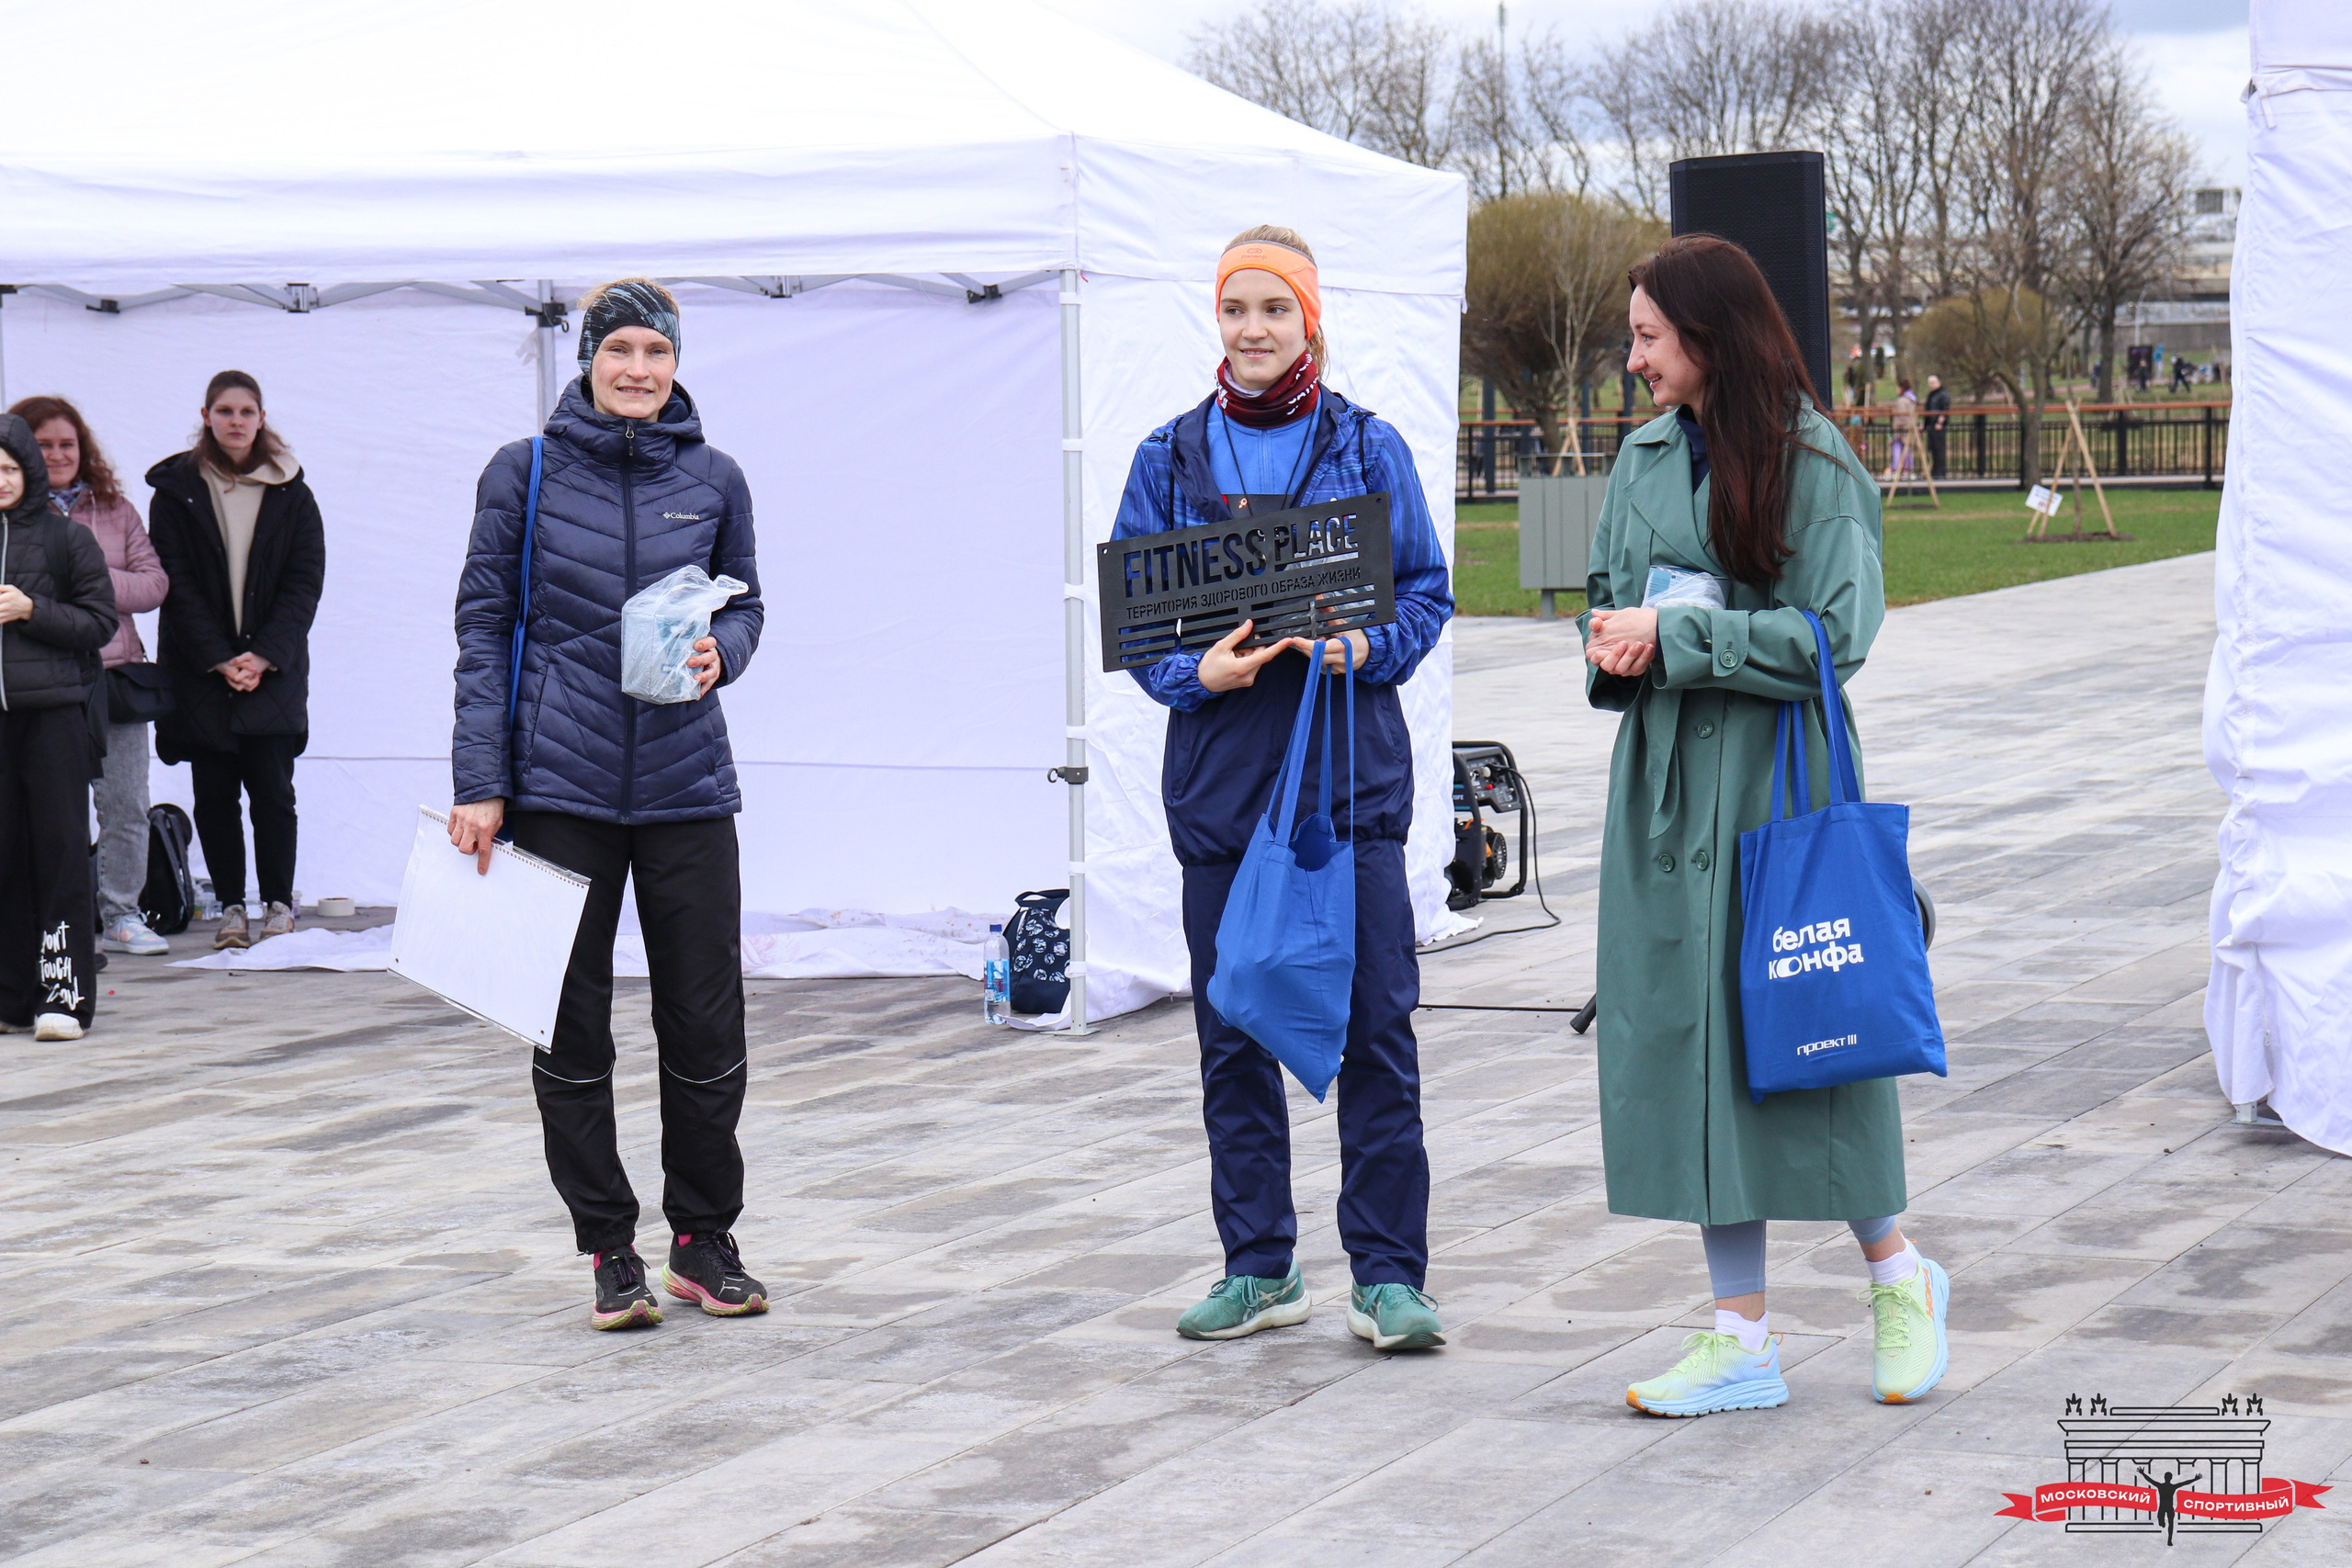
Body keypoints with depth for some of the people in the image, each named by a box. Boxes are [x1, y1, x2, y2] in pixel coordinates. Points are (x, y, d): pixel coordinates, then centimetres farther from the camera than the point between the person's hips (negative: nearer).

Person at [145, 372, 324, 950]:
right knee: (214, 794, 1)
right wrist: (219, 660, -11)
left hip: (273, 670, 0)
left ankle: (279, 904, 2)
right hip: (198, 672, 0)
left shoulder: (291, 494, 6)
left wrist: (264, 656, -10)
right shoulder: (176, 491, 4)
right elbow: (177, 583, -1)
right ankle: (230, 908, 8)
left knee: (272, 790, -6)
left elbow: (304, 582, 1)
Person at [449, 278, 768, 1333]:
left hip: (687, 782, 2)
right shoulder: (525, 473, 0)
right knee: (571, 1023, 3)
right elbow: (485, 626, 0)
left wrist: (720, 653, -9)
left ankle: (704, 1241, 19)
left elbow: (745, 604, 15)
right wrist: (480, 782, -5)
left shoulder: (712, 479, 5)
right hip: (560, 783, -1)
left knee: (707, 1021, 3)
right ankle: (610, 1252, 15)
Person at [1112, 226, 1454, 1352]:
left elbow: (1427, 590, 4)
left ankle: (1387, 1272, 0)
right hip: (1222, 773, 2)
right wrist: (1195, 674, -11)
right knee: (1232, 1033, 7)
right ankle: (1259, 1267, 18)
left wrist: (1366, 650, -15)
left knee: (1375, 1025, -5)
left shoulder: (1368, 447, 3)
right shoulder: (1170, 458, 7)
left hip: (1351, 769, -2)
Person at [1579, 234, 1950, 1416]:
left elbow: (1830, 633, -14)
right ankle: (1741, 1333, 9)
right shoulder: (1648, 455, 10)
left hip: (1775, 775, -6)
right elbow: (1609, 594, 20)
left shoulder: (1811, 462, -9)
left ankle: (1895, 1271, 22)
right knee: (1684, 1030, 3)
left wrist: (1673, 638, -15)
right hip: (1666, 775, 6)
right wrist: (1614, 643, -3)